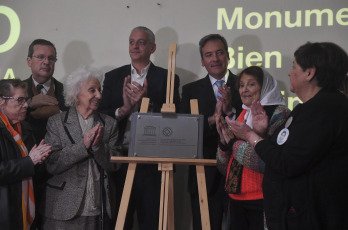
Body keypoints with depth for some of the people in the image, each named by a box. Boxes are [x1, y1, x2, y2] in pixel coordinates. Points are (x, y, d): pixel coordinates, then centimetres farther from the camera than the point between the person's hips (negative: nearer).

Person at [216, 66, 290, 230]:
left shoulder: (278, 114, -8)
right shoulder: (242, 116, 12)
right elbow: (224, 167, 13)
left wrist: (233, 143, -13)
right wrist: (224, 140, -6)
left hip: (261, 201, -6)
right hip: (236, 200, 6)